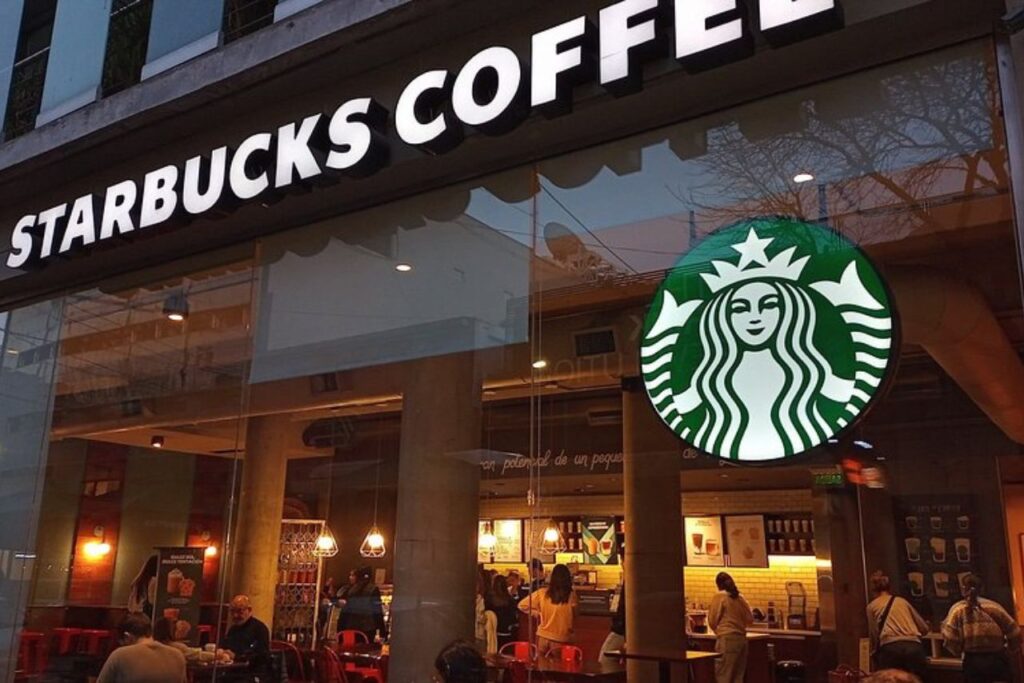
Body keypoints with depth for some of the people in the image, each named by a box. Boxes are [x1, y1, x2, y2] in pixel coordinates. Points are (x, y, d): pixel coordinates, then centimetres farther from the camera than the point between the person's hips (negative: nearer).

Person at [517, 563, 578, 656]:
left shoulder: (542, 593, -5)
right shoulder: (571, 595, -11)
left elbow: (522, 605, 2)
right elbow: (573, 619, -4)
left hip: (543, 636, 2)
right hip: (561, 639, -2)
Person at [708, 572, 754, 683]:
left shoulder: (719, 596, -5)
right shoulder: (739, 597, 9)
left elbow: (712, 620, -2)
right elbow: (750, 619, 12)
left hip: (727, 639, -6)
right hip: (741, 638, 6)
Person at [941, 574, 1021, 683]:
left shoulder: (957, 609, 1)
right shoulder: (994, 606, 5)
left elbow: (948, 635, -11)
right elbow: (1014, 632, 3)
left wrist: (958, 651, 7)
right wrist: (1011, 647, 22)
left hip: (973, 661, -1)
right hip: (998, 659, 1)